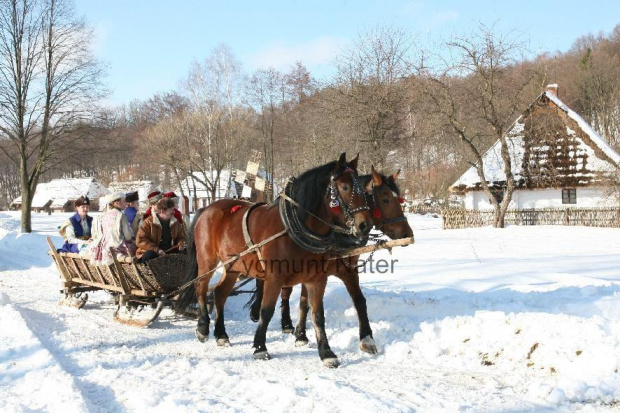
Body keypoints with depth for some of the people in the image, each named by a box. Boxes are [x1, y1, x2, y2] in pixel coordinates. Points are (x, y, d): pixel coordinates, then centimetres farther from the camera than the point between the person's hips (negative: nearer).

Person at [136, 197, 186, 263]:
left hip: (170, 251, 5)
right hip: (152, 252, -4)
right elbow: (140, 240, -14)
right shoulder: (149, 222, -11)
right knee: (148, 256, -37)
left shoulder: (175, 222, 5)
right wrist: (156, 250, -24)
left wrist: (180, 244, -9)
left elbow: (181, 237, 18)